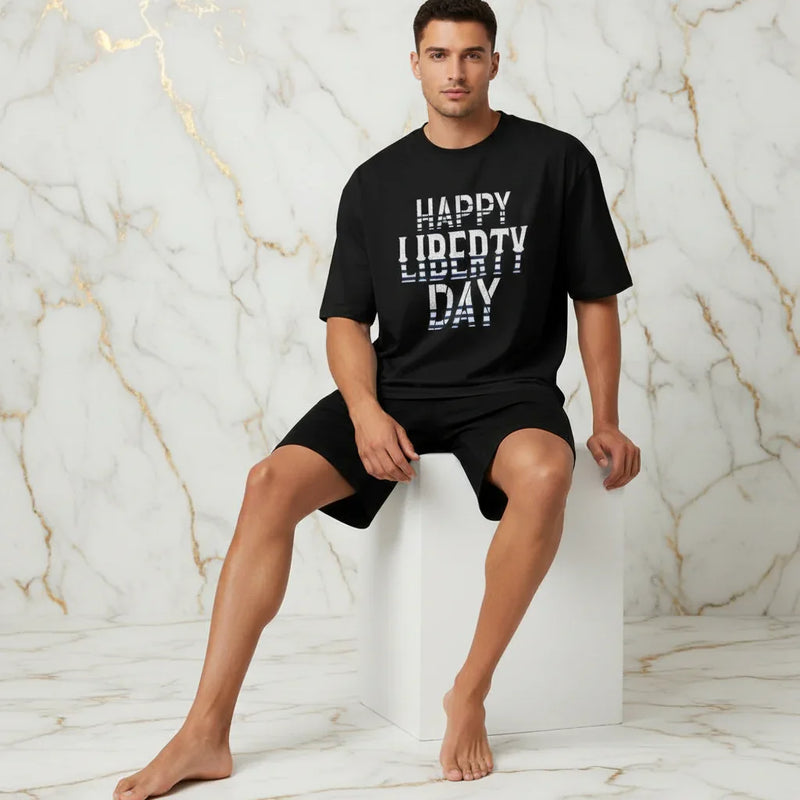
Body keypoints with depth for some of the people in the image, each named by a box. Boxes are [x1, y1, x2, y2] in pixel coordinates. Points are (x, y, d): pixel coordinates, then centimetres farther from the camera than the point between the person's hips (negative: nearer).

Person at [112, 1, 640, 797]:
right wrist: (366, 411, -13)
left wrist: (606, 423, 0)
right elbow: (347, 318, 6)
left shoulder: (556, 160, 3)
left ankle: (471, 693, -20)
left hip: (510, 390, -2)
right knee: (272, 482, -23)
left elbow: (595, 299, 7)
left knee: (544, 474, -38)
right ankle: (206, 733, -21)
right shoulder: (377, 182, 8)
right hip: (398, 388, 2)